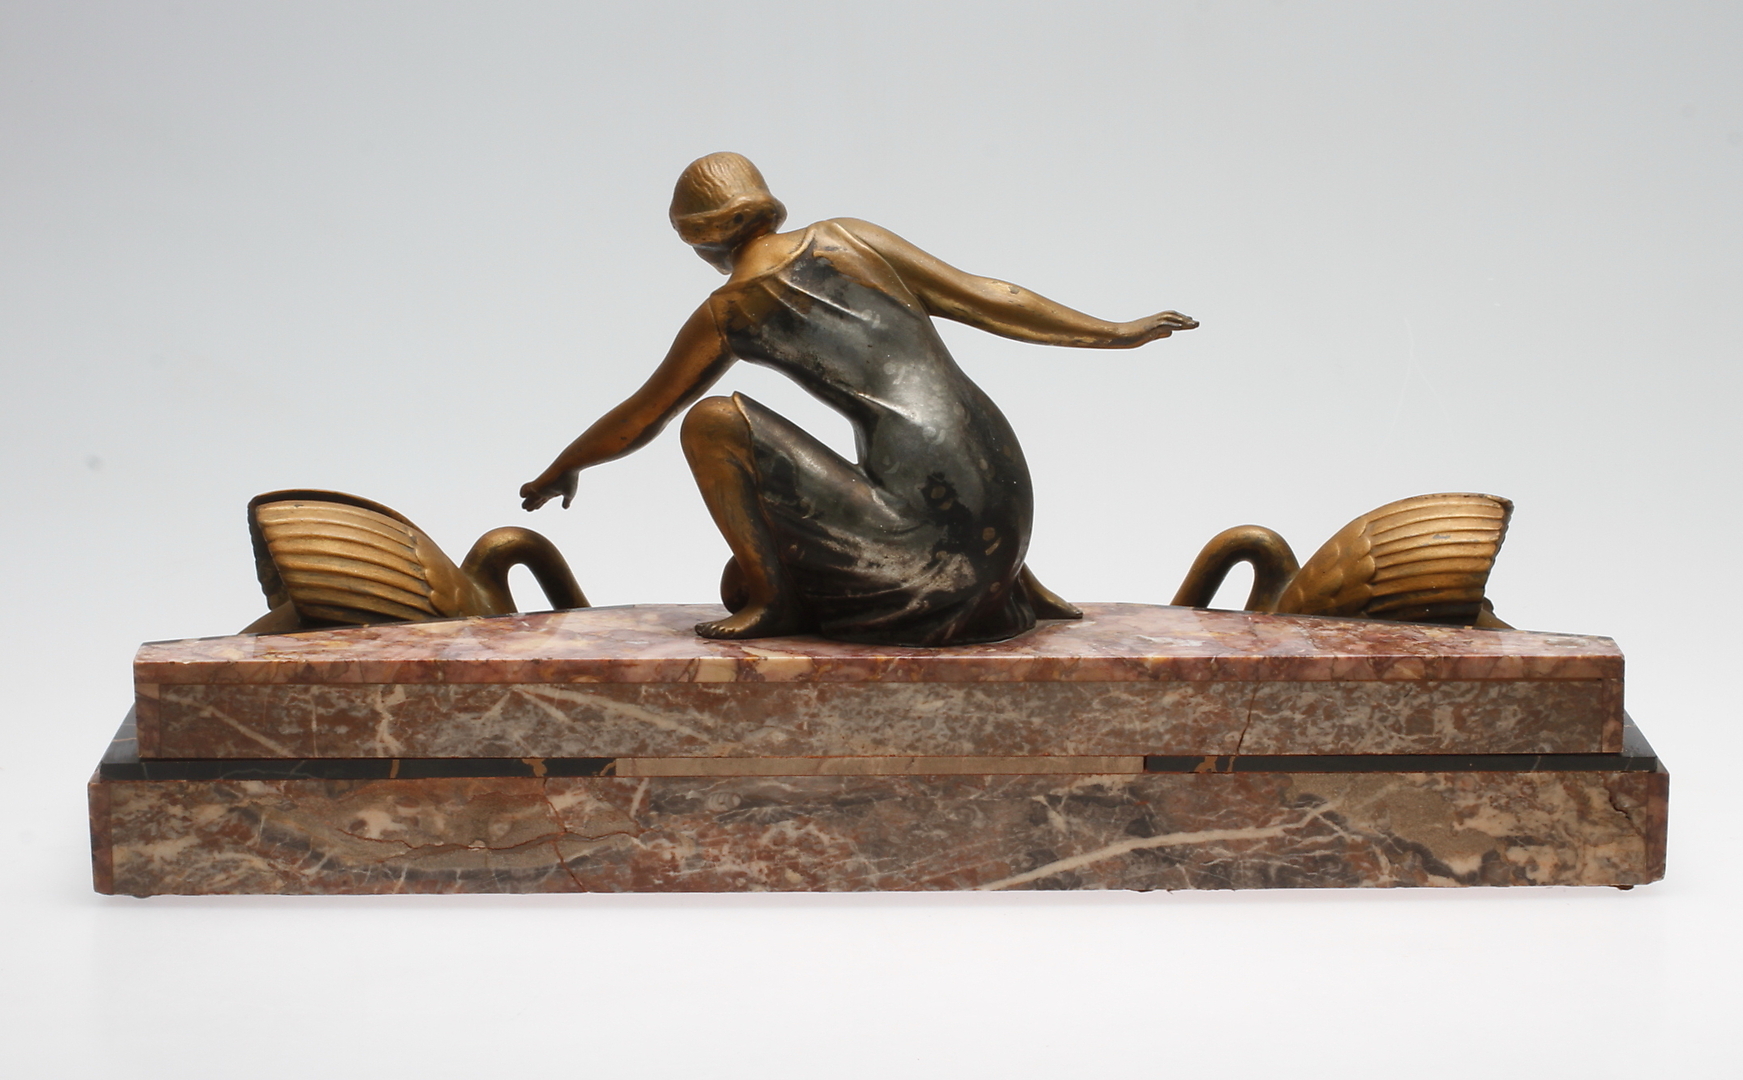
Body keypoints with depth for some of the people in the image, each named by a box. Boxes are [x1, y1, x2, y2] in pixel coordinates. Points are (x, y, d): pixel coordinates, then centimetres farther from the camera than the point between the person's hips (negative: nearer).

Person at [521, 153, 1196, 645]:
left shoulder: (723, 315, 7)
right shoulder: (850, 238, 17)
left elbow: (637, 421, 22)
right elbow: (987, 299, 14)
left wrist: (561, 471, 41)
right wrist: (1117, 333, 19)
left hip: (922, 525, -6)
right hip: (1005, 495, 6)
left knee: (710, 421, 2)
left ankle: (775, 600, 2)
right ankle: (1015, 584, 26)